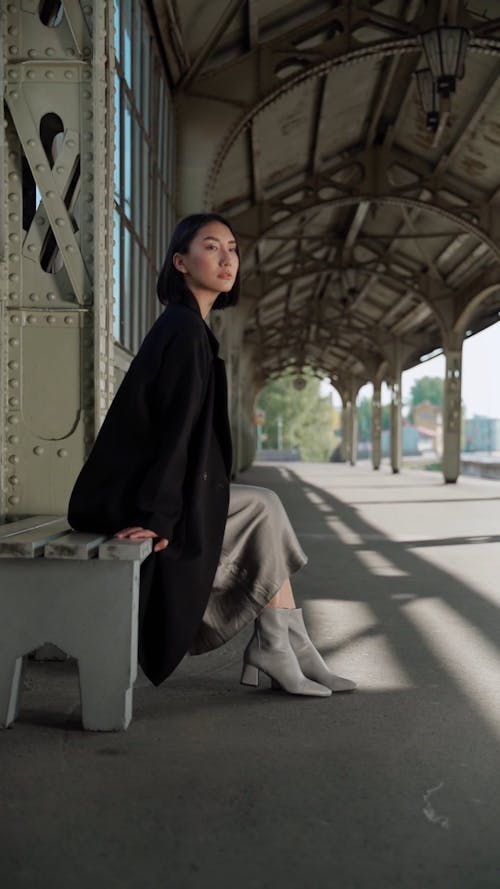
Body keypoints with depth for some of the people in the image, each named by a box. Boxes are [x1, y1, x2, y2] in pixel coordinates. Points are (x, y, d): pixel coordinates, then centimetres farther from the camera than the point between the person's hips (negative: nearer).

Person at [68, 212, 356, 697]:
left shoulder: (188, 326, 15)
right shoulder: (185, 329, -14)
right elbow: (178, 426, -21)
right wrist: (157, 513, -24)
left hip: (135, 488, 9)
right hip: (125, 499, -9)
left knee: (263, 511, 4)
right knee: (263, 507, -8)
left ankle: (278, 648, 4)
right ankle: (282, 648, 1)